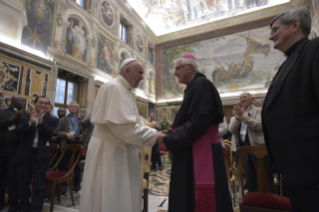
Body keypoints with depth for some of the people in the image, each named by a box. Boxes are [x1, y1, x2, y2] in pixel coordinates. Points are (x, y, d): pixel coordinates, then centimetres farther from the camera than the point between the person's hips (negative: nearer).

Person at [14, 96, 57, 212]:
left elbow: (50, 134, -12)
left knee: (40, 184, 4)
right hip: (25, 153, 2)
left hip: (41, 154, -2)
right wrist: (30, 122, -22)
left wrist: (41, 122, -22)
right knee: (23, 183, 16)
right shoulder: (25, 117, 5)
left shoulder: (51, 119, 0)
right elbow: (18, 132, -8)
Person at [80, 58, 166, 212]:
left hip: (121, 151, 9)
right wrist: (153, 135, -18)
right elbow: (121, 125, -25)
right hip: (110, 152, -9)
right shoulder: (113, 87, -16)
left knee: (123, 198, 18)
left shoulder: (127, 91, 13)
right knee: (111, 199, 5)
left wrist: (154, 133, 2)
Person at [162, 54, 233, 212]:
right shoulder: (193, 87, 17)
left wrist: (172, 140, -15)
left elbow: (200, 121, -22)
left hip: (201, 153, -9)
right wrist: (172, 135, 7)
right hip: (192, 153, 9)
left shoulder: (202, 85, -12)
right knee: (189, 197, 17)